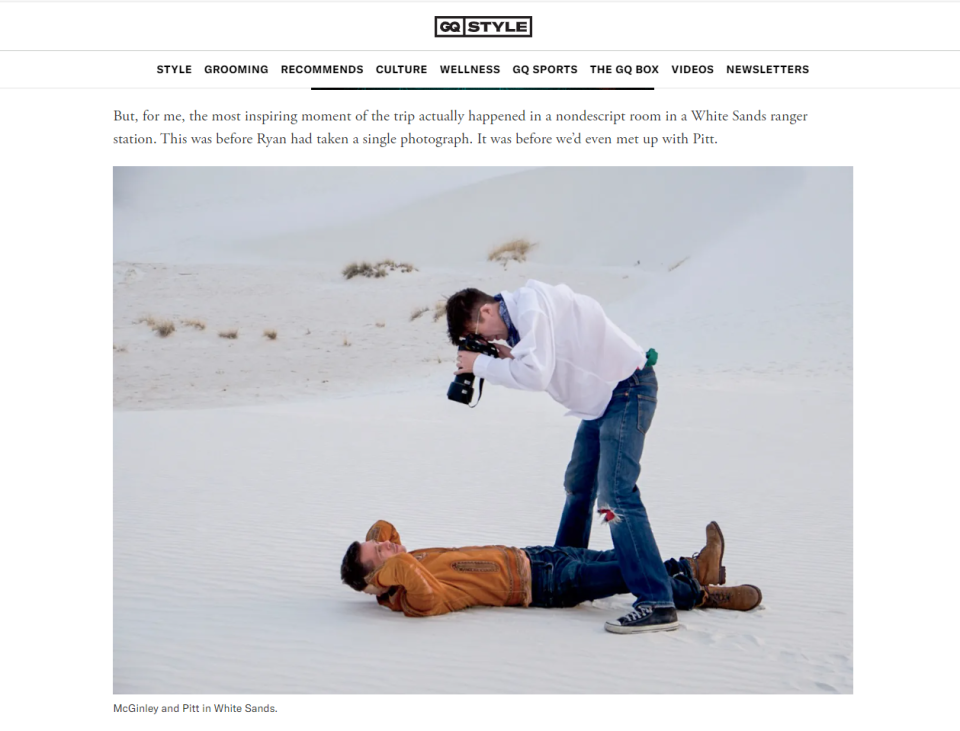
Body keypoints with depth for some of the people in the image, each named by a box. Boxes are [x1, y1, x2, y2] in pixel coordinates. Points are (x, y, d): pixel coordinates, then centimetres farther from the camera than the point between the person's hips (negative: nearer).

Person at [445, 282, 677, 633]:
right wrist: (508, 360, -5)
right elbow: (541, 371, 12)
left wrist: (481, 364, -17)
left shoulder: (531, 306, -19)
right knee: (578, 486, 20)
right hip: (602, 394, 11)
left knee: (615, 495, -19)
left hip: (628, 388, -11)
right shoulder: (519, 315, 11)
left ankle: (656, 603, -21)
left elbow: (536, 376, -28)